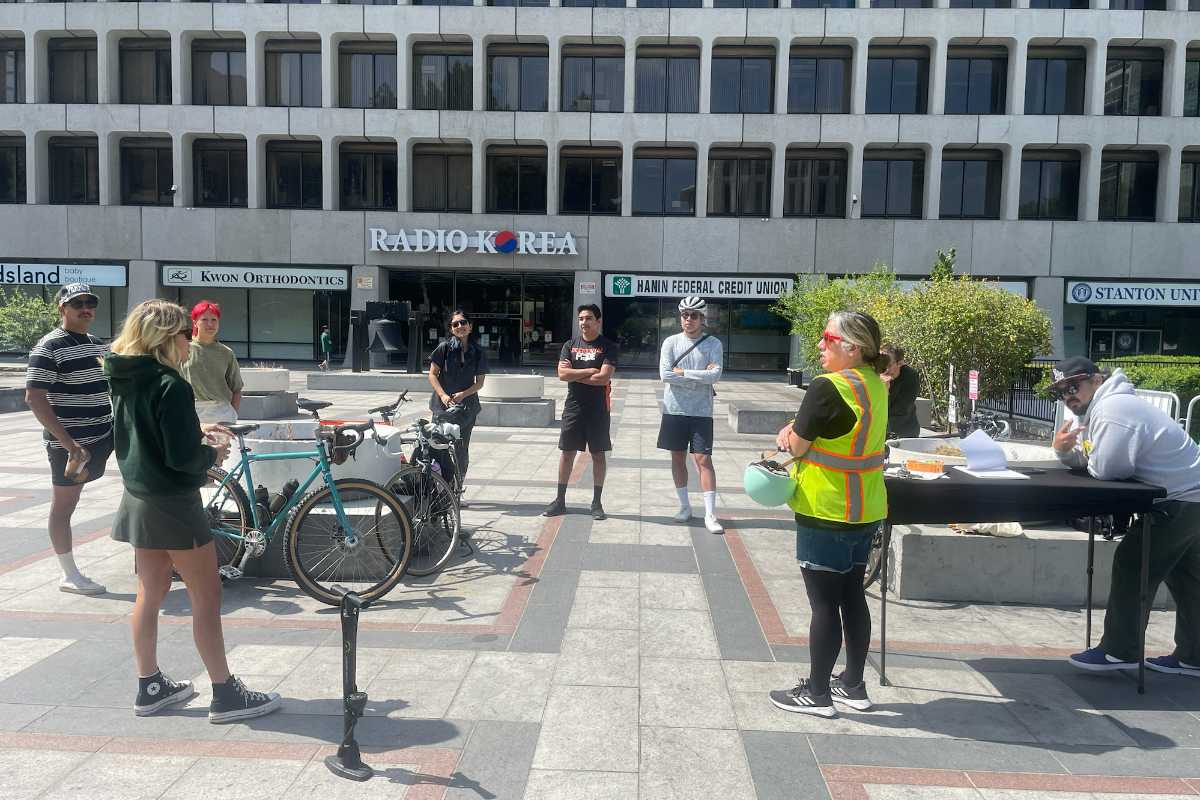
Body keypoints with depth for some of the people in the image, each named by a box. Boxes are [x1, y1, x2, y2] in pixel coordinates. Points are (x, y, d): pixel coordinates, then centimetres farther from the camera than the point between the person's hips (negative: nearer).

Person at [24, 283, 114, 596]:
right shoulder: (49, 347, -12)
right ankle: (70, 576, 13)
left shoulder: (99, 345, 11)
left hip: (106, 434, 7)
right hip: (70, 443, -7)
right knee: (64, 505, 3)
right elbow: (34, 399, -19)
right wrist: (69, 444, -24)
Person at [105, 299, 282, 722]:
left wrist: (196, 429, 14)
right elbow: (182, 457, -23)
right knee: (207, 594, -1)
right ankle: (226, 694, 5)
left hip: (137, 497, 9)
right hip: (173, 502, -9)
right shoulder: (171, 385, -21)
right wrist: (212, 453, -5)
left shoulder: (124, 380, 6)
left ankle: (150, 687, 28)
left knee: (150, 591, 16)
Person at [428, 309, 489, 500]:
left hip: (467, 406, 2)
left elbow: (479, 382, 4)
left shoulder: (478, 353, 2)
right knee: (442, 447, -7)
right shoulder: (444, 348, -3)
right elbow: (432, 374, -1)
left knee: (462, 449, 7)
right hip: (443, 405, -2)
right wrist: (443, 395, -14)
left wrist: (463, 394, -13)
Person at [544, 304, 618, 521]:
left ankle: (596, 503, 15)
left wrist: (574, 374, -10)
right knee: (567, 453, 7)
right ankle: (560, 501, 16)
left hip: (598, 409, -3)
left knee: (598, 454, 5)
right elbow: (562, 374, -6)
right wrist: (589, 371, -13)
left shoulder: (608, 347, -3)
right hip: (573, 407, 3)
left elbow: (604, 377, -16)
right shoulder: (570, 346, 7)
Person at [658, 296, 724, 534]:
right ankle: (685, 506, 24)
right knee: (678, 457, 10)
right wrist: (699, 378, -12)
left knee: (703, 459, -4)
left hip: (701, 412, -2)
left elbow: (715, 374, -14)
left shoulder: (713, 343, -1)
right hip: (674, 410, 2)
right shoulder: (671, 342, 2)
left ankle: (710, 514, -1)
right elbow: (665, 374, -10)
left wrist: (682, 372, -12)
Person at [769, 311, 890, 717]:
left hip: (827, 512, -8)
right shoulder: (876, 385, 7)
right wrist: (795, 430, -2)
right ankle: (853, 685, 28)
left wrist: (789, 437, 6)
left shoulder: (827, 387, -21)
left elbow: (796, 447, -16)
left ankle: (817, 692, 15)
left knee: (824, 603, 2)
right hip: (865, 511, 8)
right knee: (852, 596, 16)